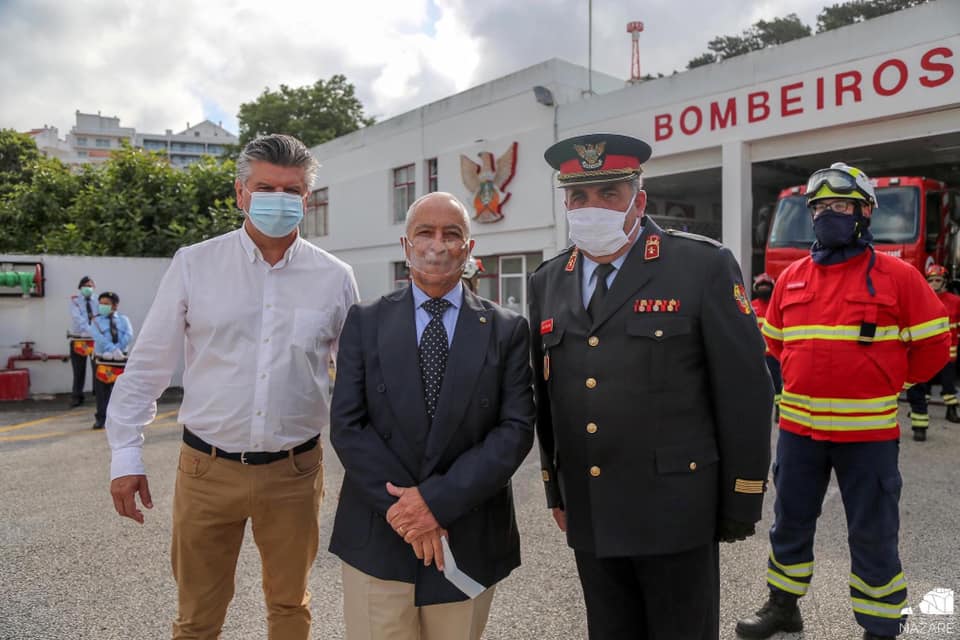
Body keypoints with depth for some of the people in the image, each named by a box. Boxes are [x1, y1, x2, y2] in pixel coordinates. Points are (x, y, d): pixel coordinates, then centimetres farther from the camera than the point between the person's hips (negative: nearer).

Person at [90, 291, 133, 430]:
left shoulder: (123, 319, 6)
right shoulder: (96, 321, 3)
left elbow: (128, 336, -8)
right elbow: (99, 337, -13)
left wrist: (117, 351, -20)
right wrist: (113, 349, -26)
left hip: (121, 359, 1)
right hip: (102, 360, -1)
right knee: (101, 390, 2)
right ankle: (100, 418, 11)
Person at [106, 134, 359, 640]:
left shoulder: (334, 278, -2)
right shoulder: (193, 264, -4)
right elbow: (147, 366, 1)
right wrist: (126, 454, -1)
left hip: (293, 470, 1)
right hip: (207, 469, 0)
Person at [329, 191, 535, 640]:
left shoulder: (507, 330, 0)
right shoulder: (365, 322, 2)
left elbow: (516, 429, -6)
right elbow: (346, 426, -4)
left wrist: (438, 500, -15)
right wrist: (402, 509, -12)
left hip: (468, 542, 0)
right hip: (377, 538, 0)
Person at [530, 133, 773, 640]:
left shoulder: (704, 266, -9)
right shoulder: (548, 282, 6)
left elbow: (745, 391, -7)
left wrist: (741, 505, -5)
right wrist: (555, 488, 13)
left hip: (675, 511, -4)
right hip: (589, 516, 4)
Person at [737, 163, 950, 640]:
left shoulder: (896, 276, -5)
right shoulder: (791, 277, 6)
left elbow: (934, 343, 1)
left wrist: (888, 383, 5)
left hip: (867, 431, -4)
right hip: (798, 427, 4)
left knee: (872, 536, 7)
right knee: (789, 523, 16)